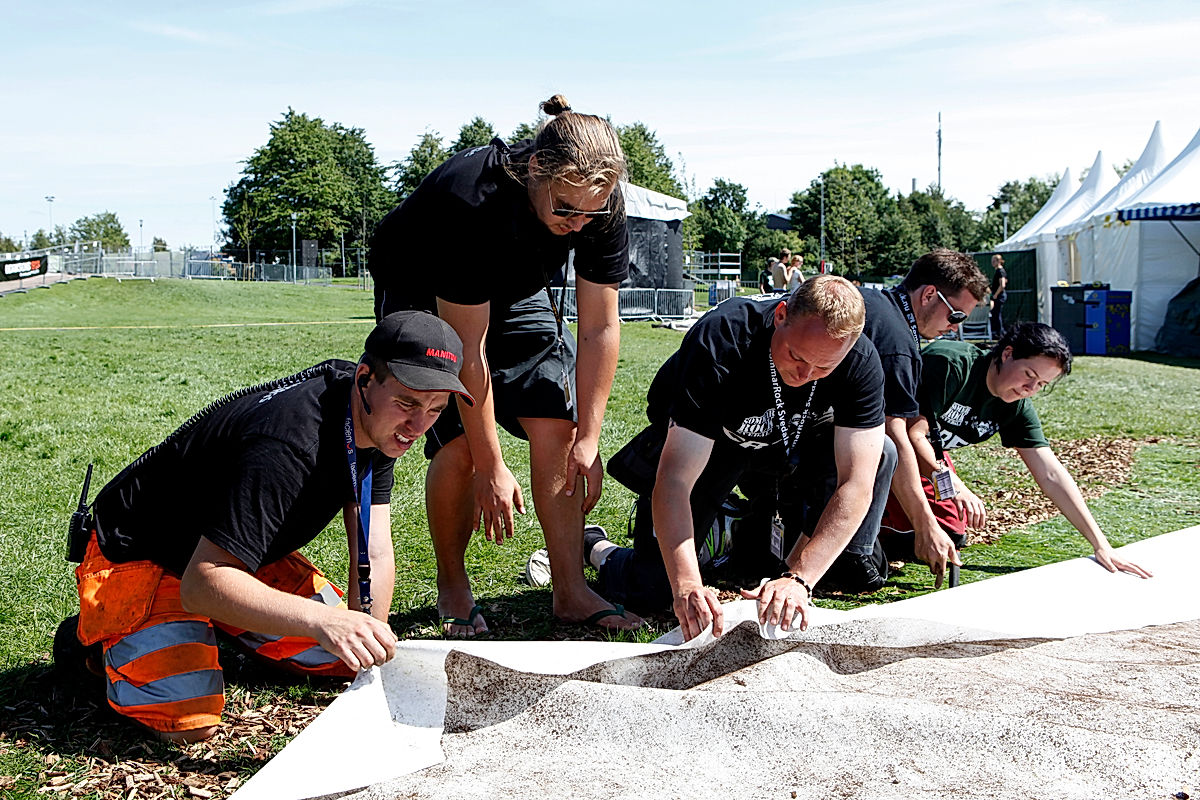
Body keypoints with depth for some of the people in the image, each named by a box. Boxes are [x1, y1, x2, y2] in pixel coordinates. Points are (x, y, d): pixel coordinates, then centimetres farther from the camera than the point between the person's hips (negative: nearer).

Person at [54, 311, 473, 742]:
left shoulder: (380, 423, -11)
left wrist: (371, 664, -16)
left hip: (236, 553, 8)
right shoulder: (287, 446, -38)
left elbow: (375, 557, -8)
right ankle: (96, 632, 6)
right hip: (140, 556, -8)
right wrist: (321, 619, -51)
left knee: (345, 654, 4)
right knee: (189, 721, -23)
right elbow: (202, 583, -40)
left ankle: (217, 623, 23)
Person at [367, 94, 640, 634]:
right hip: (422, 294, -4)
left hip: (516, 291, 5)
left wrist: (588, 439, -19)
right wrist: (491, 468, -30)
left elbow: (600, 328, -17)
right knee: (459, 446, -17)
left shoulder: (601, 207, -25)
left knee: (557, 429, -9)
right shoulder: (470, 203, -39)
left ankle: (571, 593, -1)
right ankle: (452, 587, 6)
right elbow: (468, 351, -35)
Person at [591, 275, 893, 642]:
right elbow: (674, 479, -41)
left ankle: (755, 537, -1)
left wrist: (798, 579, -44)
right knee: (651, 588, -16)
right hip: (694, 444, -3)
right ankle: (599, 550, 20)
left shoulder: (860, 362, -28)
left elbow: (857, 484, -32)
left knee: (878, 453, -23)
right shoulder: (720, 341, -38)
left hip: (787, 447, 4)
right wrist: (687, 585, -54)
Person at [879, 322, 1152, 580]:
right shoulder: (951, 364, -30)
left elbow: (1051, 475, -8)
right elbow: (913, 433, -33)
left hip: (927, 453, 8)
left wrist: (1101, 546, -12)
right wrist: (956, 488, -39)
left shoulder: (1017, 406, -7)